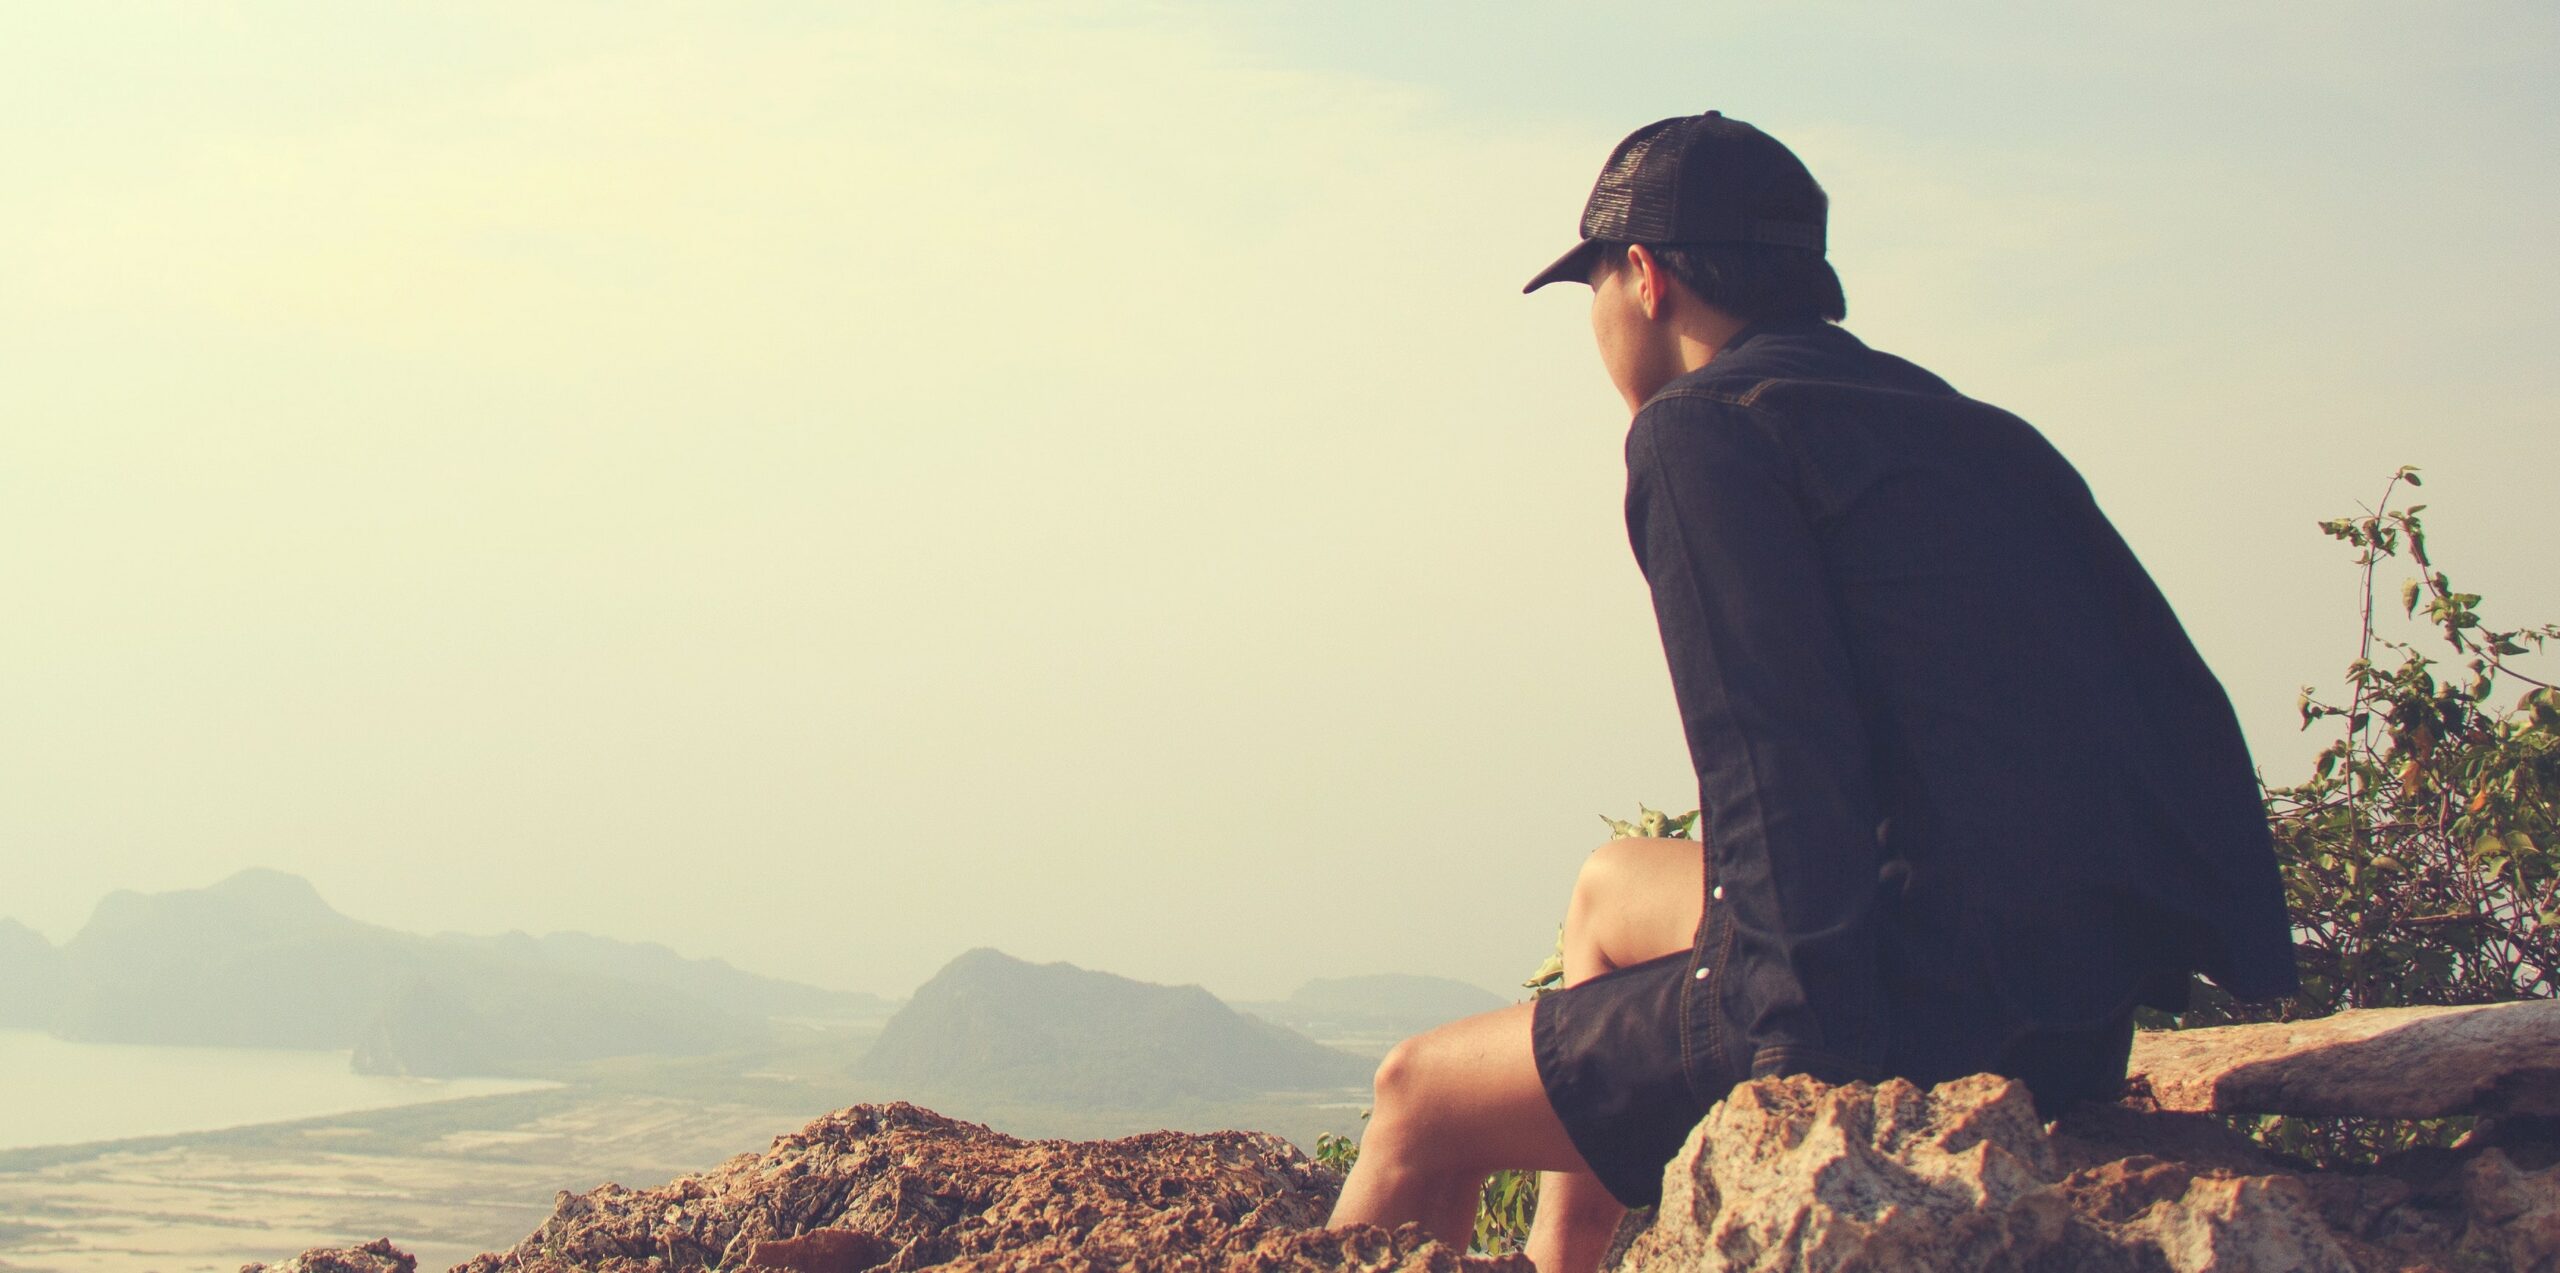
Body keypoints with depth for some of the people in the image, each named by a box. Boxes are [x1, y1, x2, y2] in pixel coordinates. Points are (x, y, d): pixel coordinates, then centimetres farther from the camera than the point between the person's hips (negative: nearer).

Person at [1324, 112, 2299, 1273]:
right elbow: (2180, 706, 15)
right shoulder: (1972, 429, 19)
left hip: (1939, 1005, -9)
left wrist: (1815, 1047, -19)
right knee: (1610, 889, 31)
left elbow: (1779, 769, -19)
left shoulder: (1700, 431, -7)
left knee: (1423, 1099, 4)